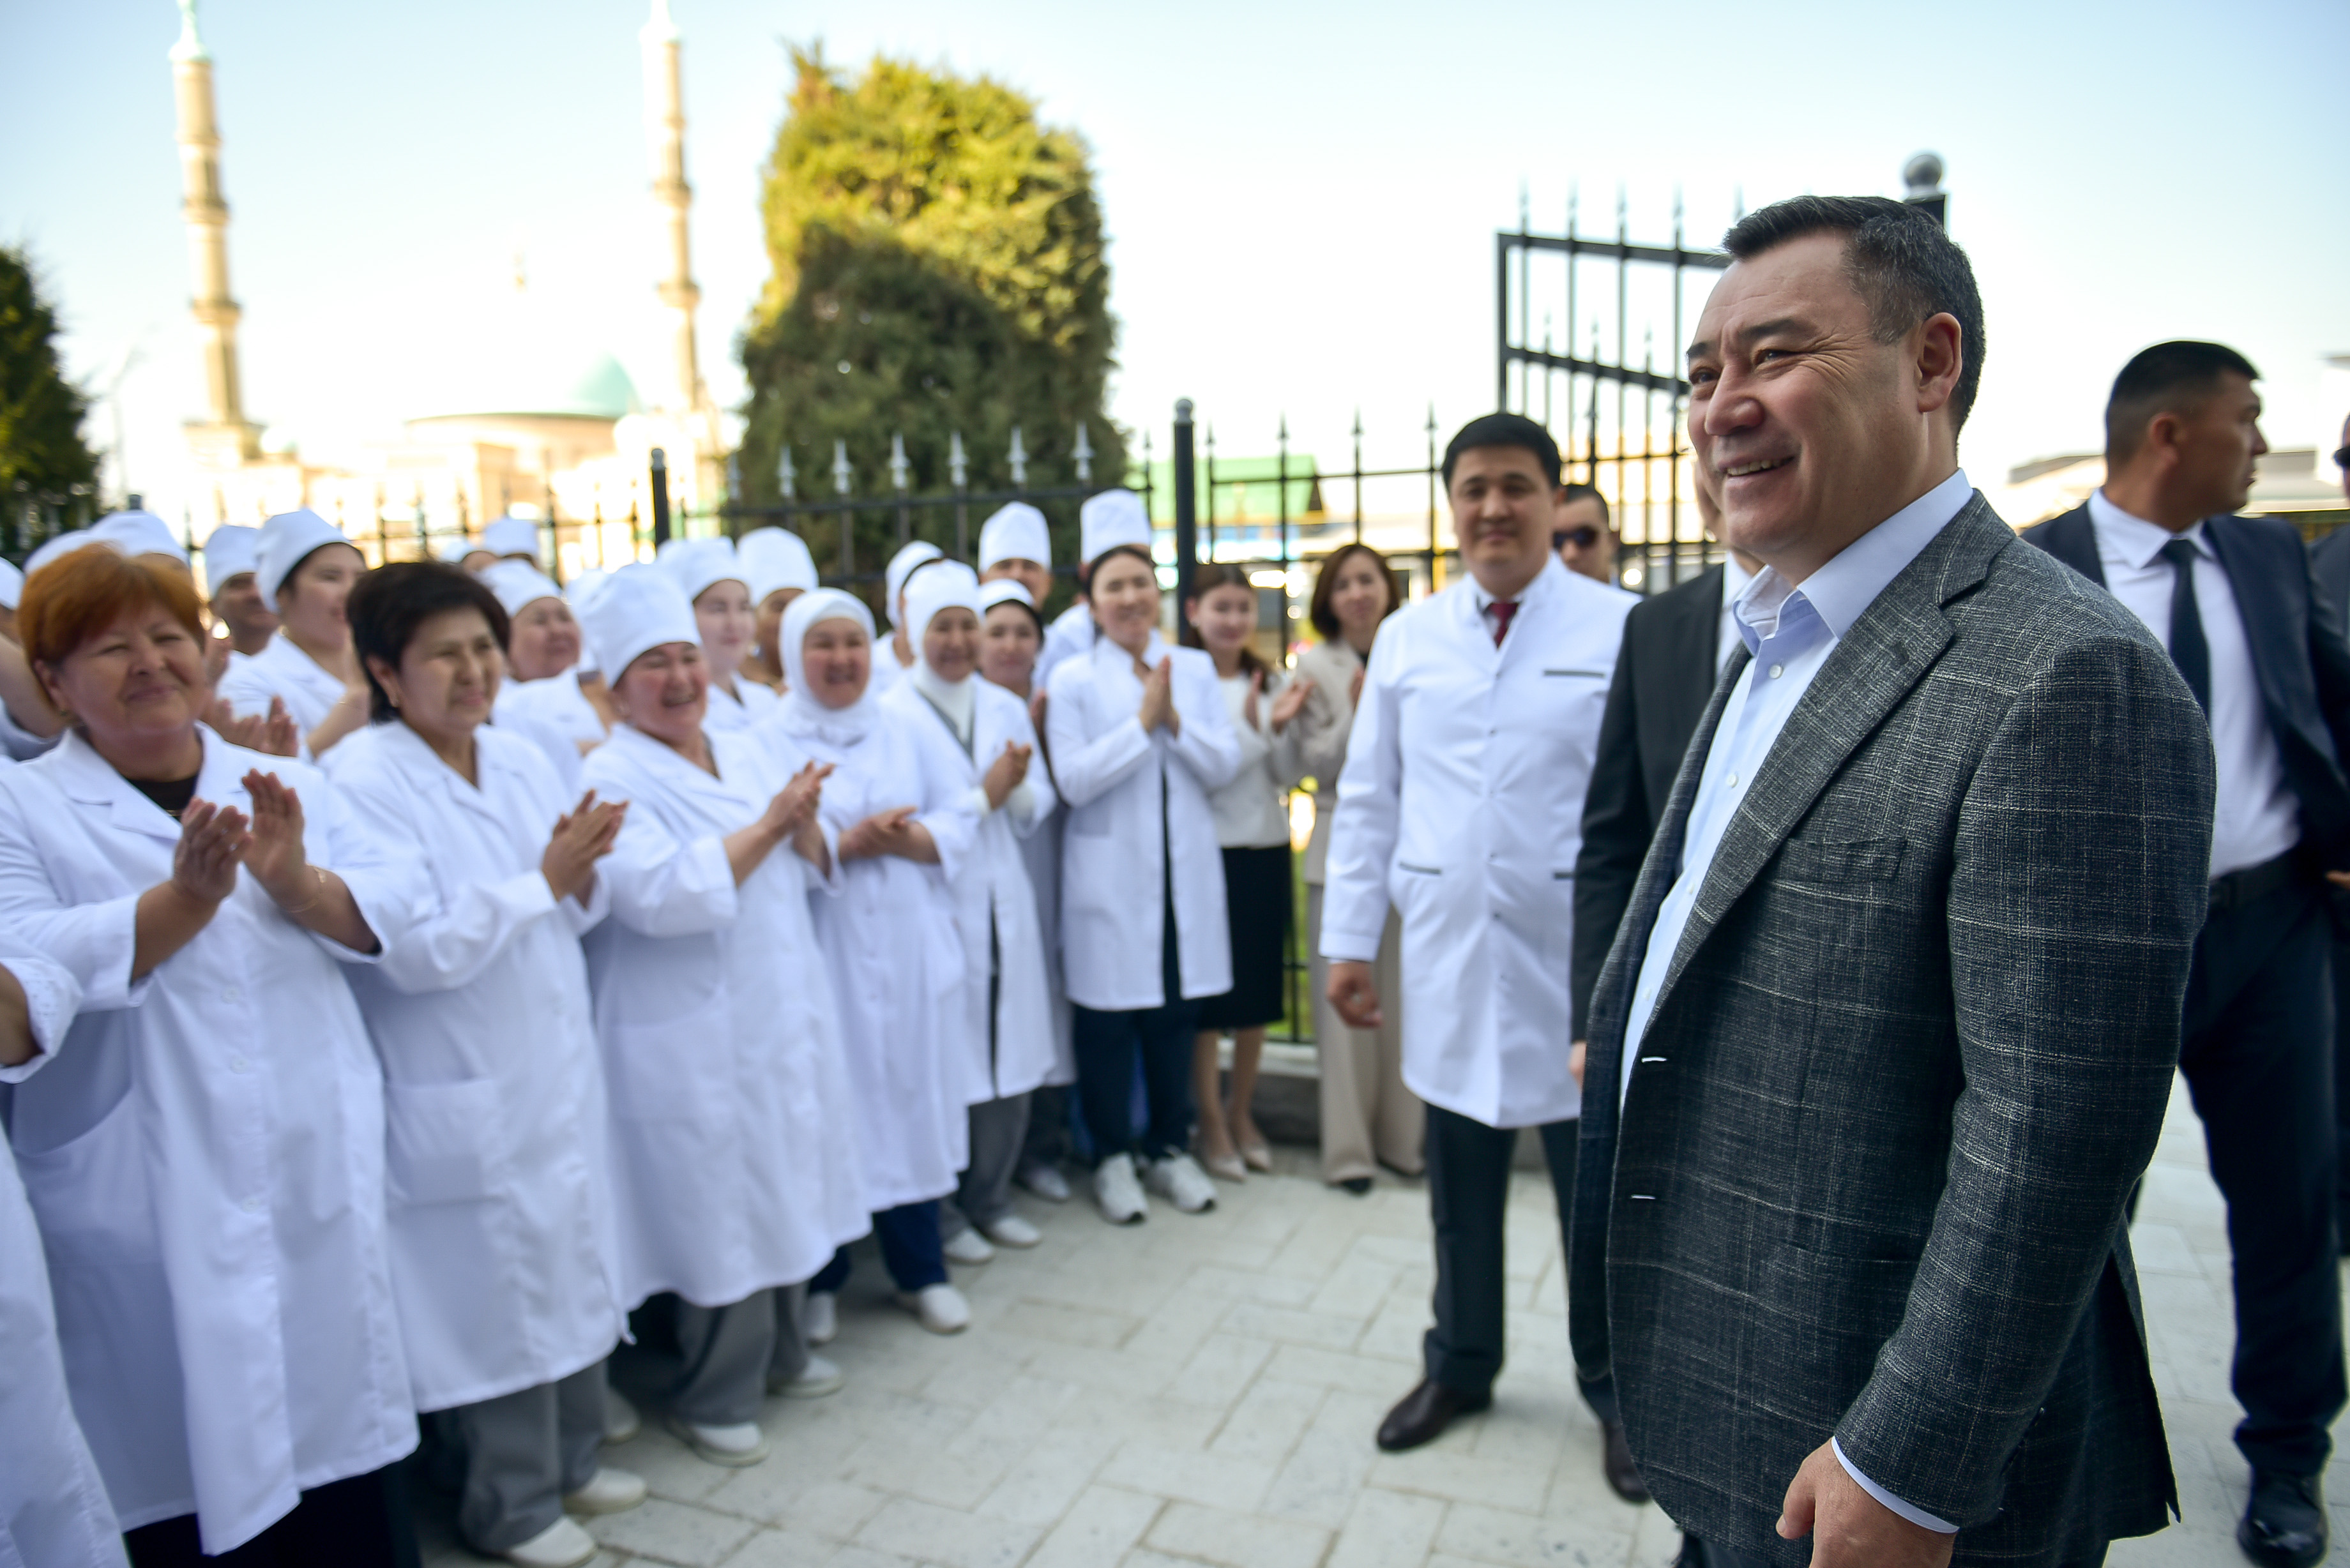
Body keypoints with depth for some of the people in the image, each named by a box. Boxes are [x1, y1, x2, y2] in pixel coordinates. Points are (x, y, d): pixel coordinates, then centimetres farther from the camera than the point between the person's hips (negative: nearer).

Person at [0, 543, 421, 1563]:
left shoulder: (289, 786, 10)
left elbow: (396, 915, 1)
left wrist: (298, 884, -17)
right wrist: (186, 898, -26)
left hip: (322, 1189, 3)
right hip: (146, 1220, -3)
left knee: (342, 1454, 14)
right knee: (168, 1484, 9)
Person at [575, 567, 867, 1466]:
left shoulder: (749, 753, 10)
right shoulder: (610, 779, -11)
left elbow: (814, 873, 12)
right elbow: (661, 895, -24)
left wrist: (804, 822, -9)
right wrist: (766, 826, -20)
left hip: (785, 1017, 7)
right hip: (695, 1045, -7)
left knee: (784, 1198, 17)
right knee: (720, 1218, 1)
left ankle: (779, 1350, 38)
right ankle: (715, 1401, 22)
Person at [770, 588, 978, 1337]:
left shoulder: (902, 732, 12)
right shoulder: (770, 739, -2)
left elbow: (957, 822, 6)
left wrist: (909, 839, -13)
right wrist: (851, 841, -18)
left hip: (913, 952, 4)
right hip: (822, 955, -3)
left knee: (914, 1101, 9)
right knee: (826, 1112, 2)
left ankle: (920, 1269, 26)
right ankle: (818, 1278, 22)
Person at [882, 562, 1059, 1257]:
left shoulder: (1006, 707, 11)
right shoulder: (891, 714, -6)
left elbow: (1039, 803, 10)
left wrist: (1015, 788, -11)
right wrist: (985, 795, -12)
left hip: (1006, 907, 5)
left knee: (1010, 1063, 10)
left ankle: (990, 1199, 28)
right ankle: (942, 1212, 20)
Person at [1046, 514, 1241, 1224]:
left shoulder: (1194, 668, 8)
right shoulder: (1073, 679, -2)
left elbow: (1224, 766, 0)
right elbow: (1073, 780, -13)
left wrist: (1174, 719, -13)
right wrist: (1142, 722, -15)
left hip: (1186, 872, 3)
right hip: (1109, 878, -3)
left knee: (1177, 1013, 10)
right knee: (1108, 1019, 4)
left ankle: (1169, 1147, 27)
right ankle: (1112, 1157, 21)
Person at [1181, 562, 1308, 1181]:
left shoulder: (1272, 682, 8)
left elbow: (1290, 776, 5)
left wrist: (1282, 729, -12)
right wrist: (1254, 729, -20)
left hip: (1267, 849, 5)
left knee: (1259, 986, 12)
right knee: (1207, 990, 2)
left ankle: (1242, 1112, 29)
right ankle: (1211, 1123, 17)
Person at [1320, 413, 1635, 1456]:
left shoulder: (1623, 629, -6)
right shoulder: (1406, 638, 6)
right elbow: (1367, 799, 8)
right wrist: (1348, 940, 5)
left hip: (1580, 955, -3)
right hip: (1447, 952, 3)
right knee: (1460, 1188, 17)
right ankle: (1460, 1367, 38)